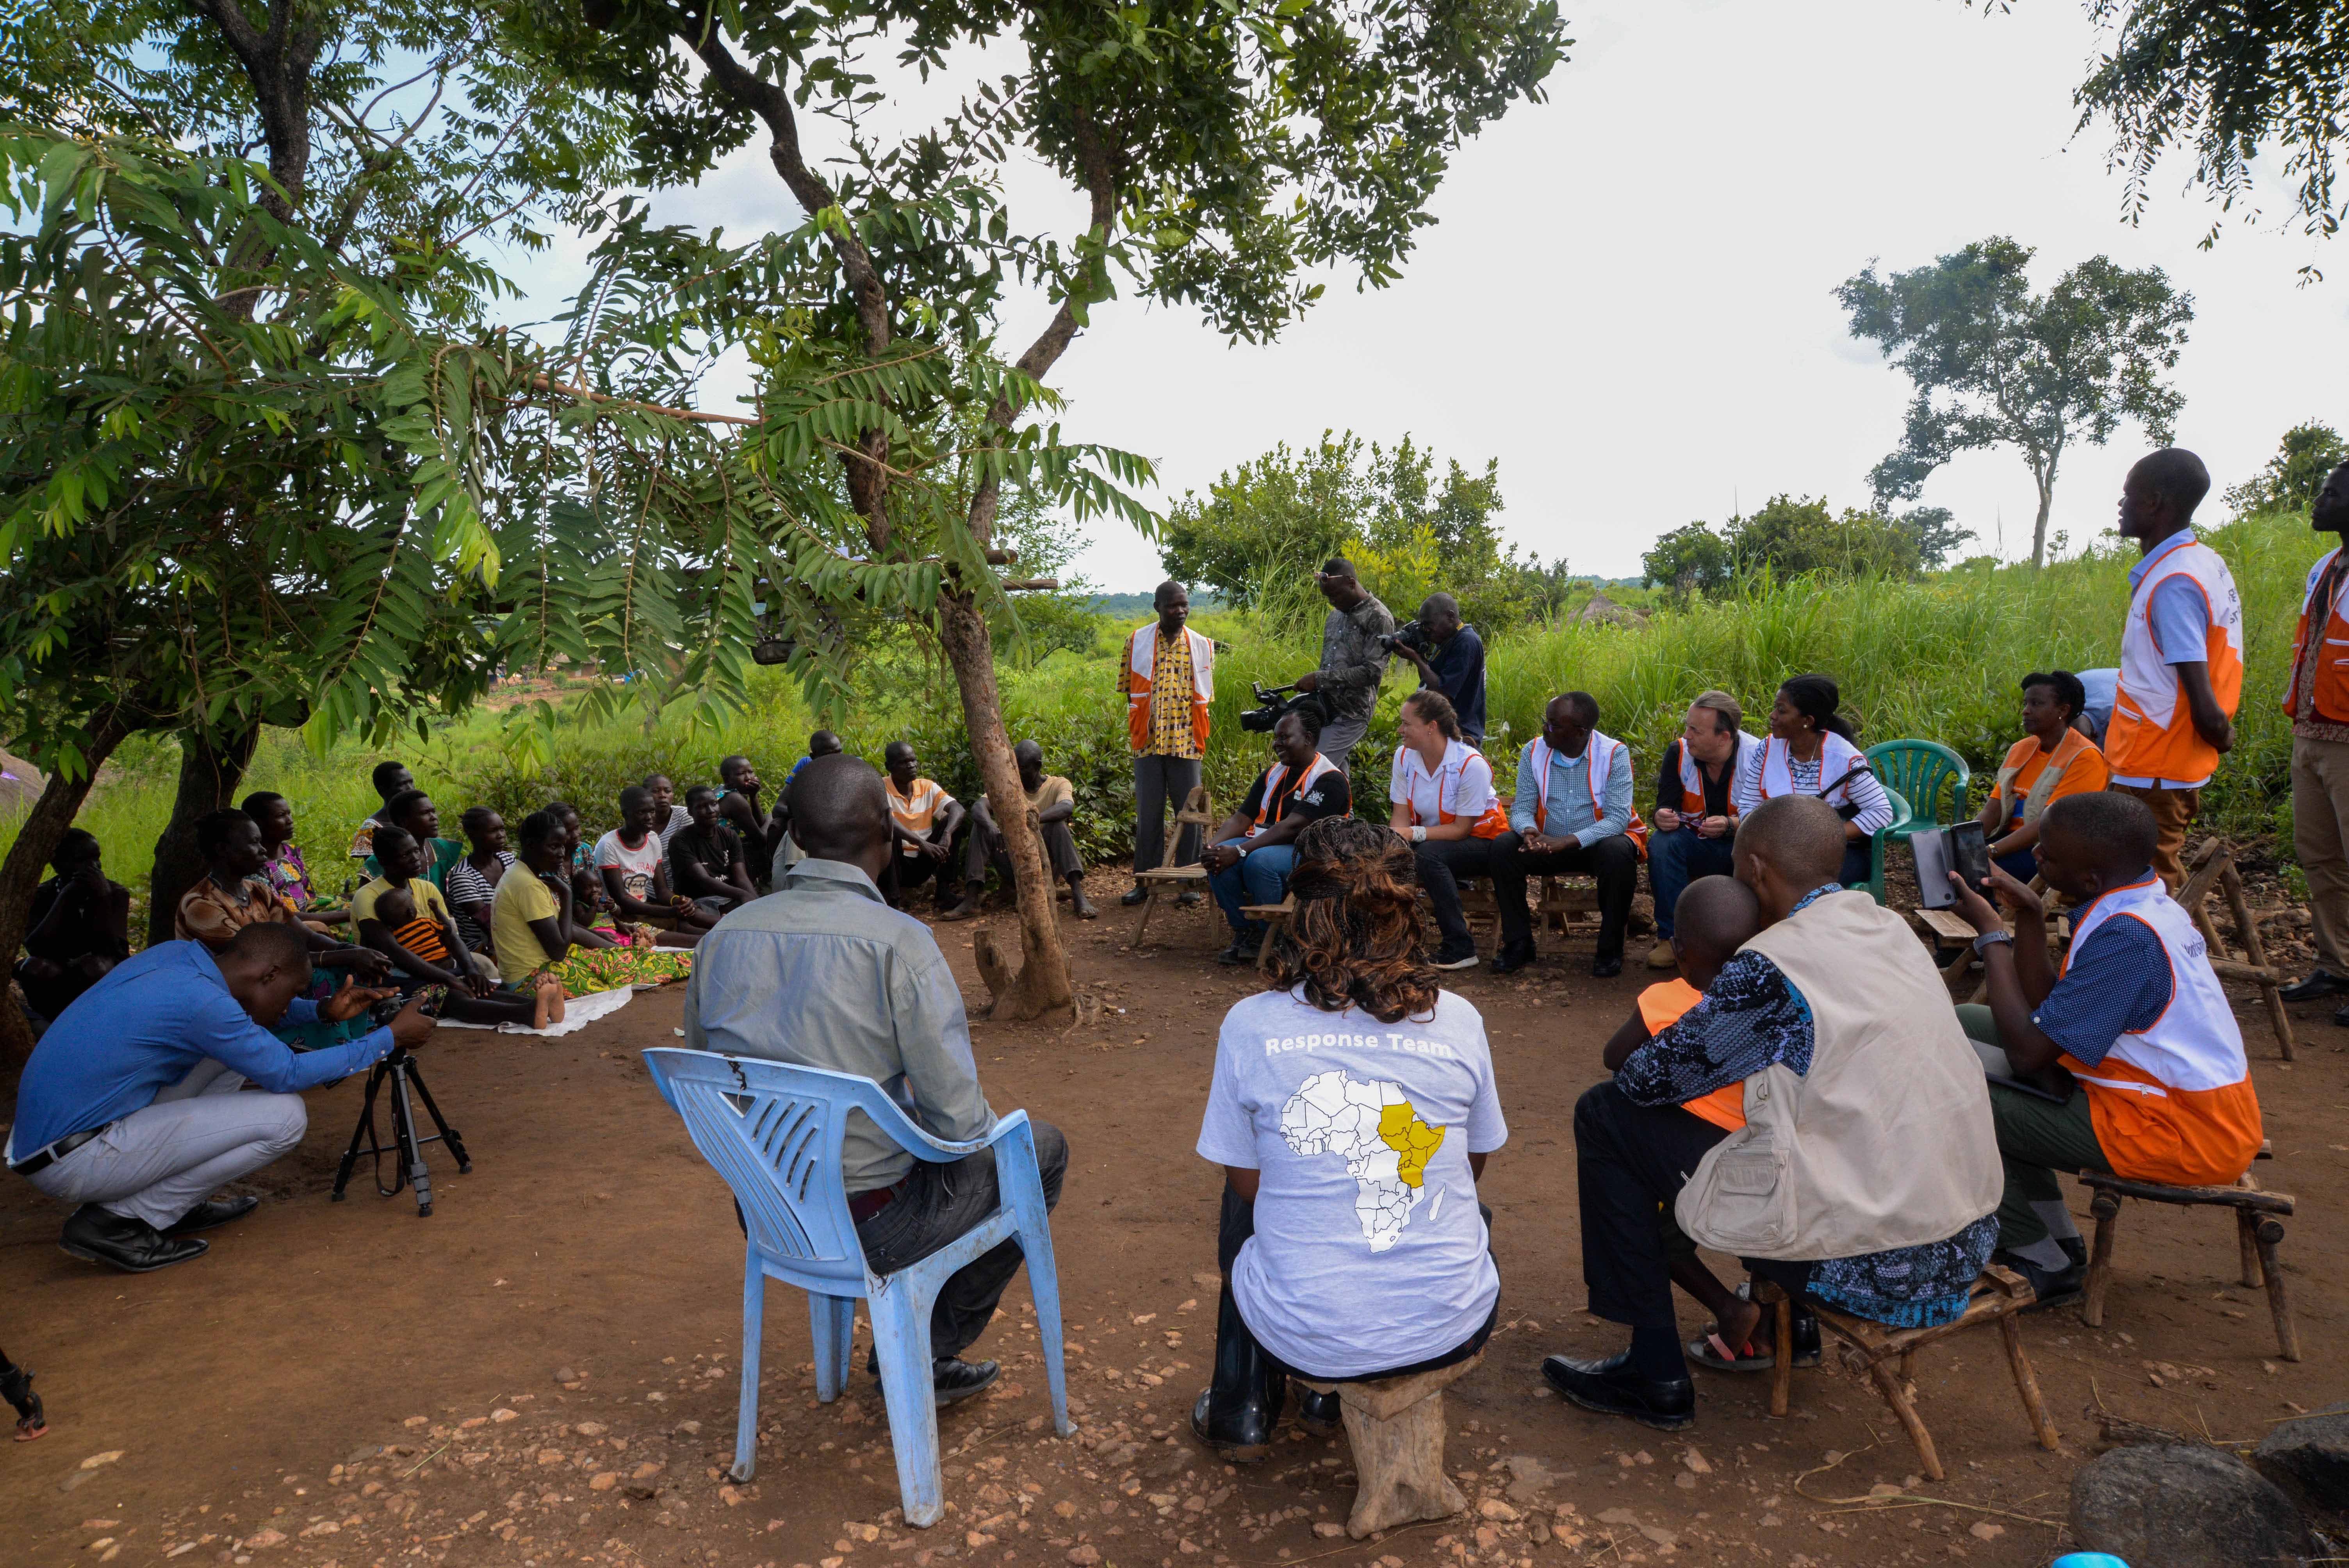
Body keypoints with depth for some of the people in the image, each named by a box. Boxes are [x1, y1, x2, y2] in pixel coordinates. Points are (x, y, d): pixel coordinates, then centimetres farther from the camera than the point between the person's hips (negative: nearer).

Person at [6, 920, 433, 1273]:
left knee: (234, 1052, 14)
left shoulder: (179, 954, 1)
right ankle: (119, 1222, -5)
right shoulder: (200, 1000, -24)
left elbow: (248, 1007, 21)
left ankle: (180, 1203, 15)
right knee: (285, 1116, -14)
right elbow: (288, 1075, -13)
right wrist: (390, 1038, -7)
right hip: (73, 1165, -9)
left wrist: (324, 1012, 6)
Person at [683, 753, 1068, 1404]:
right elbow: (959, 1119, -21)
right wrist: (985, 1130, 2)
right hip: (870, 1225, -6)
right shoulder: (898, 942, -23)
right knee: (1041, 1149, 16)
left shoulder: (726, 935, -5)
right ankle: (927, 1355, 20)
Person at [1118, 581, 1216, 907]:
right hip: (1148, 740, 0)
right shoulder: (1137, 642, 3)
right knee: (1148, 812, 4)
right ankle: (1144, 880, 14)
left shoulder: (1201, 646, 6)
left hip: (1186, 741, 0)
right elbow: (1129, 688, 8)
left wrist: (1198, 734, 4)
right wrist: (1139, 726, 2)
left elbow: (1205, 696, 11)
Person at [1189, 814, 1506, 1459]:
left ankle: (1241, 1411, 38)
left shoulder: (1250, 1025, -11)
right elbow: (1473, 1167, 9)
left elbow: (1249, 1182, 2)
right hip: (1453, 1329, 1)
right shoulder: (1458, 1021, -6)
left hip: (1310, 1338, -1)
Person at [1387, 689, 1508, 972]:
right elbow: (1401, 814, -5)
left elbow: (1462, 829, -20)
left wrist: (1414, 834, -28)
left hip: (1482, 840, -5)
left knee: (1429, 854, -35)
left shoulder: (1471, 765, -22)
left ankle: (1460, 949, -26)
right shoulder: (1404, 756, -5)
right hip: (1433, 840, 5)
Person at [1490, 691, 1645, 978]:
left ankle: (1610, 949, -14)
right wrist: (1528, 831, -28)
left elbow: (1618, 818, -22)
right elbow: (1521, 809, -2)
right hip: (1548, 844, 3)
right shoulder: (1534, 752, -4)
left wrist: (1566, 842, -34)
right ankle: (1518, 943, -10)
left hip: (1599, 842, -3)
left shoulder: (1614, 755, -14)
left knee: (1618, 854, -36)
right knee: (1503, 846, -23)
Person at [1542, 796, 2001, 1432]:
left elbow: (1646, 1077, -13)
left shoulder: (1773, 965, -18)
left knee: (1606, 1116, -1)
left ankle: (1655, 1377, 9)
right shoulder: (1893, 929, 6)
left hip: (1871, 1264, -8)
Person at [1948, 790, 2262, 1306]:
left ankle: (2042, 1264, 9)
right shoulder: (2145, 901, 3)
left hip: (2181, 1136, -10)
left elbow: (2027, 1050, -24)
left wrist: (1990, 932, -18)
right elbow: (2044, 1012, 3)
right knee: (1963, 1023, 11)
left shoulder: (2127, 937, -26)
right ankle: (2057, 1238, 18)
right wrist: (2029, 915, -4)